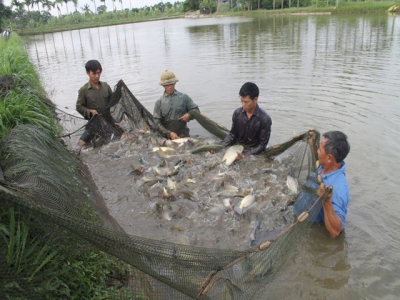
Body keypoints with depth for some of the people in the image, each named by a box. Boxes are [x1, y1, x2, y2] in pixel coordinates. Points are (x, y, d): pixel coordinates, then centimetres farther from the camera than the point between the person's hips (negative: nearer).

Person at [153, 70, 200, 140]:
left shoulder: (184, 97, 7)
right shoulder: (159, 102, 6)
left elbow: (196, 110, 14)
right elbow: (156, 122, 1)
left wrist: (189, 115, -9)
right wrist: (169, 133, -11)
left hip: (183, 134, 0)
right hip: (166, 137, 0)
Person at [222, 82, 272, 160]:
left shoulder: (265, 119, -18)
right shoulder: (237, 113, -7)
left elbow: (262, 144, -13)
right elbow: (232, 134, 5)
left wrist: (245, 155, -25)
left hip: (253, 153, -3)